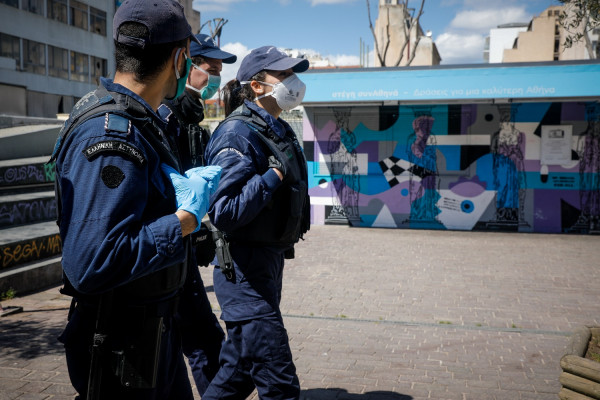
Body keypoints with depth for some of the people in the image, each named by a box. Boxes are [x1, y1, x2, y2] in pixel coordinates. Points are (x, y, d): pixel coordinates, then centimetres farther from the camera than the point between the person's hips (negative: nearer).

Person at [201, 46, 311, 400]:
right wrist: (272, 176, -22)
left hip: (269, 261, 9)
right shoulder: (239, 133, -16)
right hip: (245, 269, -9)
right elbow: (224, 212, -25)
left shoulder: (280, 131, 12)